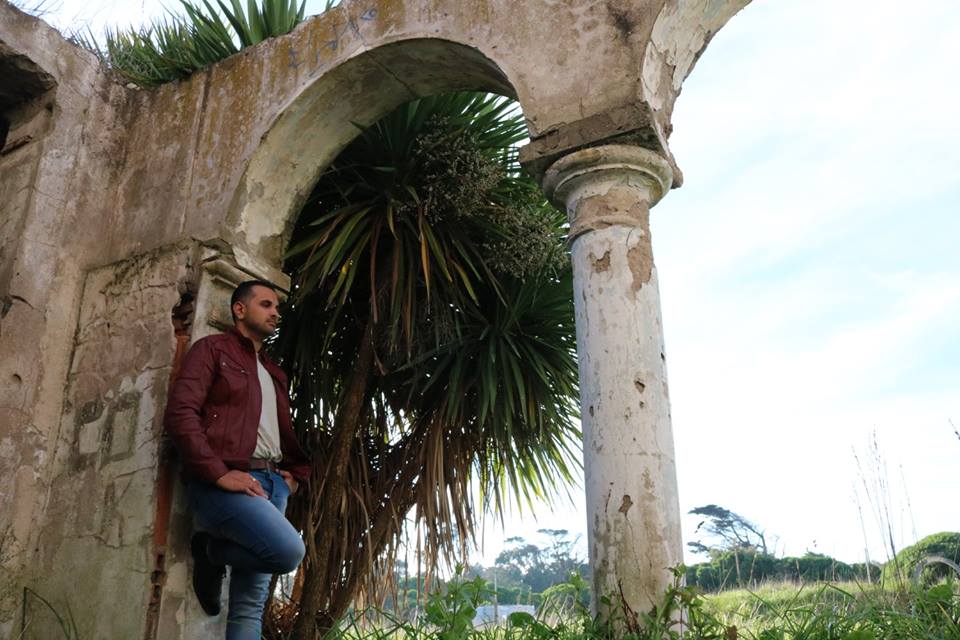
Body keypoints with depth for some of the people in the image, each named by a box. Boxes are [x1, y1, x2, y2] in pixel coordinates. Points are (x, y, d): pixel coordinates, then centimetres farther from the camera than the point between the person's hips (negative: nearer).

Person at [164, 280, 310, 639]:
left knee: (251, 599, 3)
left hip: (272, 483, 7)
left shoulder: (274, 373, 27)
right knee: (289, 550, -27)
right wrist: (219, 473, -18)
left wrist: (296, 472, 11)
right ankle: (212, 550, -1)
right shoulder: (213, 349, 4)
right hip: (226, 481, -7)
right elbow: (179, 413, -9)